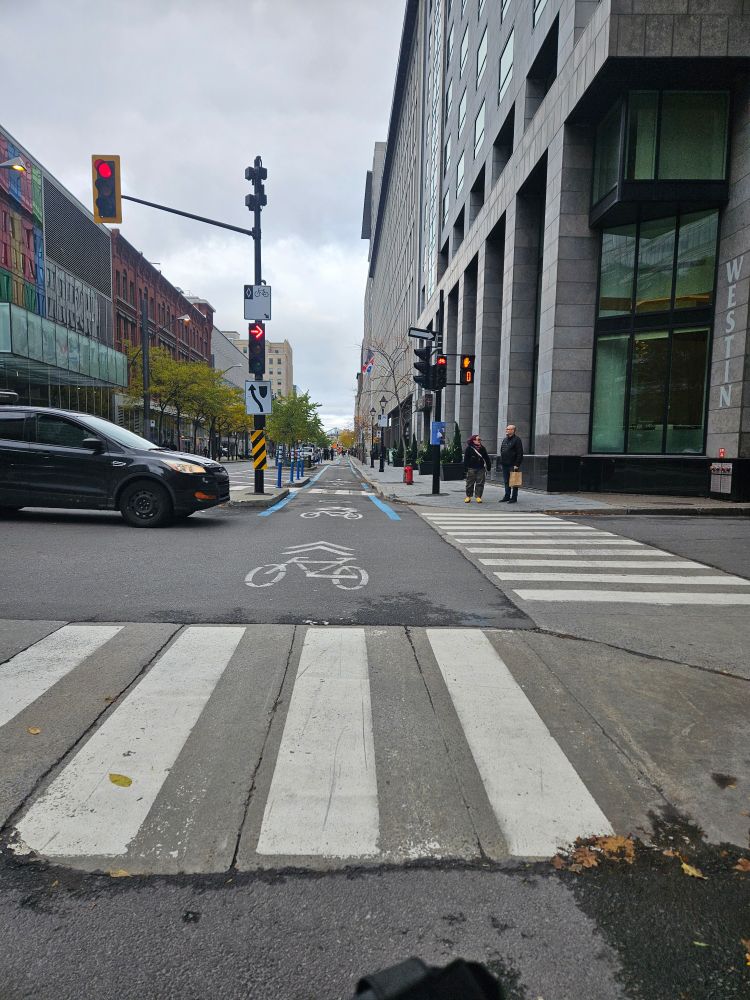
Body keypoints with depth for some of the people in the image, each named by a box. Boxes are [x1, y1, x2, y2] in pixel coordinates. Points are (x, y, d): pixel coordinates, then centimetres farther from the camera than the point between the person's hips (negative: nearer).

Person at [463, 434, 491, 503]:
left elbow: (486, 458, 15)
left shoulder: (482, 448, 10)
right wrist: (465, 469, -7)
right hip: (471, 469, -3)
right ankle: (468, 496, 12)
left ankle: (478, 497, 6)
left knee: (480, 483, 1)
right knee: (470, 483, 2)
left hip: (481, 469, 3)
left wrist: (488, 467, 12)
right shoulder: (469, 448, -1)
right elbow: (466, 459, -2)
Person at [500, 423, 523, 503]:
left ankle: (514, 498, 3)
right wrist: (501, 462, 14)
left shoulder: (517, 439, -8)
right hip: (505, 464, 8)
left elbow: (520, 453, -13)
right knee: (506, 482, 12)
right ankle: (507, 496, 20)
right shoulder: (505, 439, 16)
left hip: (513, 465, -8)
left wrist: (517, 464, -17)